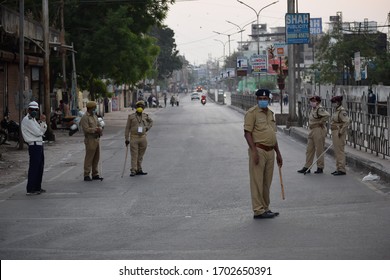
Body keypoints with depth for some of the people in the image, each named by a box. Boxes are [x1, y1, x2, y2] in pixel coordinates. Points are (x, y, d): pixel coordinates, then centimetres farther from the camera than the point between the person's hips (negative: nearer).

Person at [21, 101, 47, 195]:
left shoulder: (33, 119, 20)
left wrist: (43, 122, 2)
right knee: (34, 167, -9)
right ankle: (30, 190, -7)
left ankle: (37, 187, 24)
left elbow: (42, 131, 17)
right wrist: (42, 123, 4)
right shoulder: (27, 120, -11)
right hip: (34, 145, -10)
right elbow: (38, 133, -17)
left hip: (39, 145, 10)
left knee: (40, 167, 15)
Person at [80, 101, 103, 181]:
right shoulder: (85, 117, -11)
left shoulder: (94, 116, 15)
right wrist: (96, 129, -20)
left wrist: (100, 129, -7)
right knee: (89, 158, -5)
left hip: (97, 139, 8)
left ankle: (95, 174, 17)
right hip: (90, 139, -8)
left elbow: (99, 125, 15)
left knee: (96, 158, 10)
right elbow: (86, 129, -20)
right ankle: (86, 175, -1)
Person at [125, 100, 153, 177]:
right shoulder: (131, 116, 1)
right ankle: (133, 171, -6)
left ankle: (139, 170, 17)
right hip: (134, 137, -3)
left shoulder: (145, 116, 9)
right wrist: (126, 138, -2)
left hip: (143, 137, 3)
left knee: (140, 155, 9)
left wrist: (147, 128, 12)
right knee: (134, 155, -6)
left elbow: (151, 121, 30)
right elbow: (127, 128, 2)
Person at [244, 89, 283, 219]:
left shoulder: (270, 113, 17)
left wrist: (278, 153, 22)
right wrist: (254, 151, -21)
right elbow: (247, 133, -12)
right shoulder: (252, 112, -7)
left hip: (270, 151, 8)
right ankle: (258, 211, -5)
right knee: (257, 182, -5)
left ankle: (265, 208, 20)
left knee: (266, 182, 13)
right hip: (258, 150, -8)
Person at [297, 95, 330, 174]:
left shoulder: (320, 109, -16)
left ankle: (320, 168, 7)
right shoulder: (313, 109, 12)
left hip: (319, 131, -10)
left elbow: (327, 115, -32)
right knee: (309, 150, 11)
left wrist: (321, 122, -21)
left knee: (319, 150, -1)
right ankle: (307, 167, 16)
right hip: (312, 131, 10)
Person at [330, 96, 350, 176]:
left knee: (340, 151, -7)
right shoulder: (336, 110, 14)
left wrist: (341, 132, -21)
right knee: (337, 151, 13)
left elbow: (347, 122, -24)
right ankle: (338, 169, 20)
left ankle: (342, 170, -3)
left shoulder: (342, 111, -17)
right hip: (335, 132, 10)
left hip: (339, 133, -10)